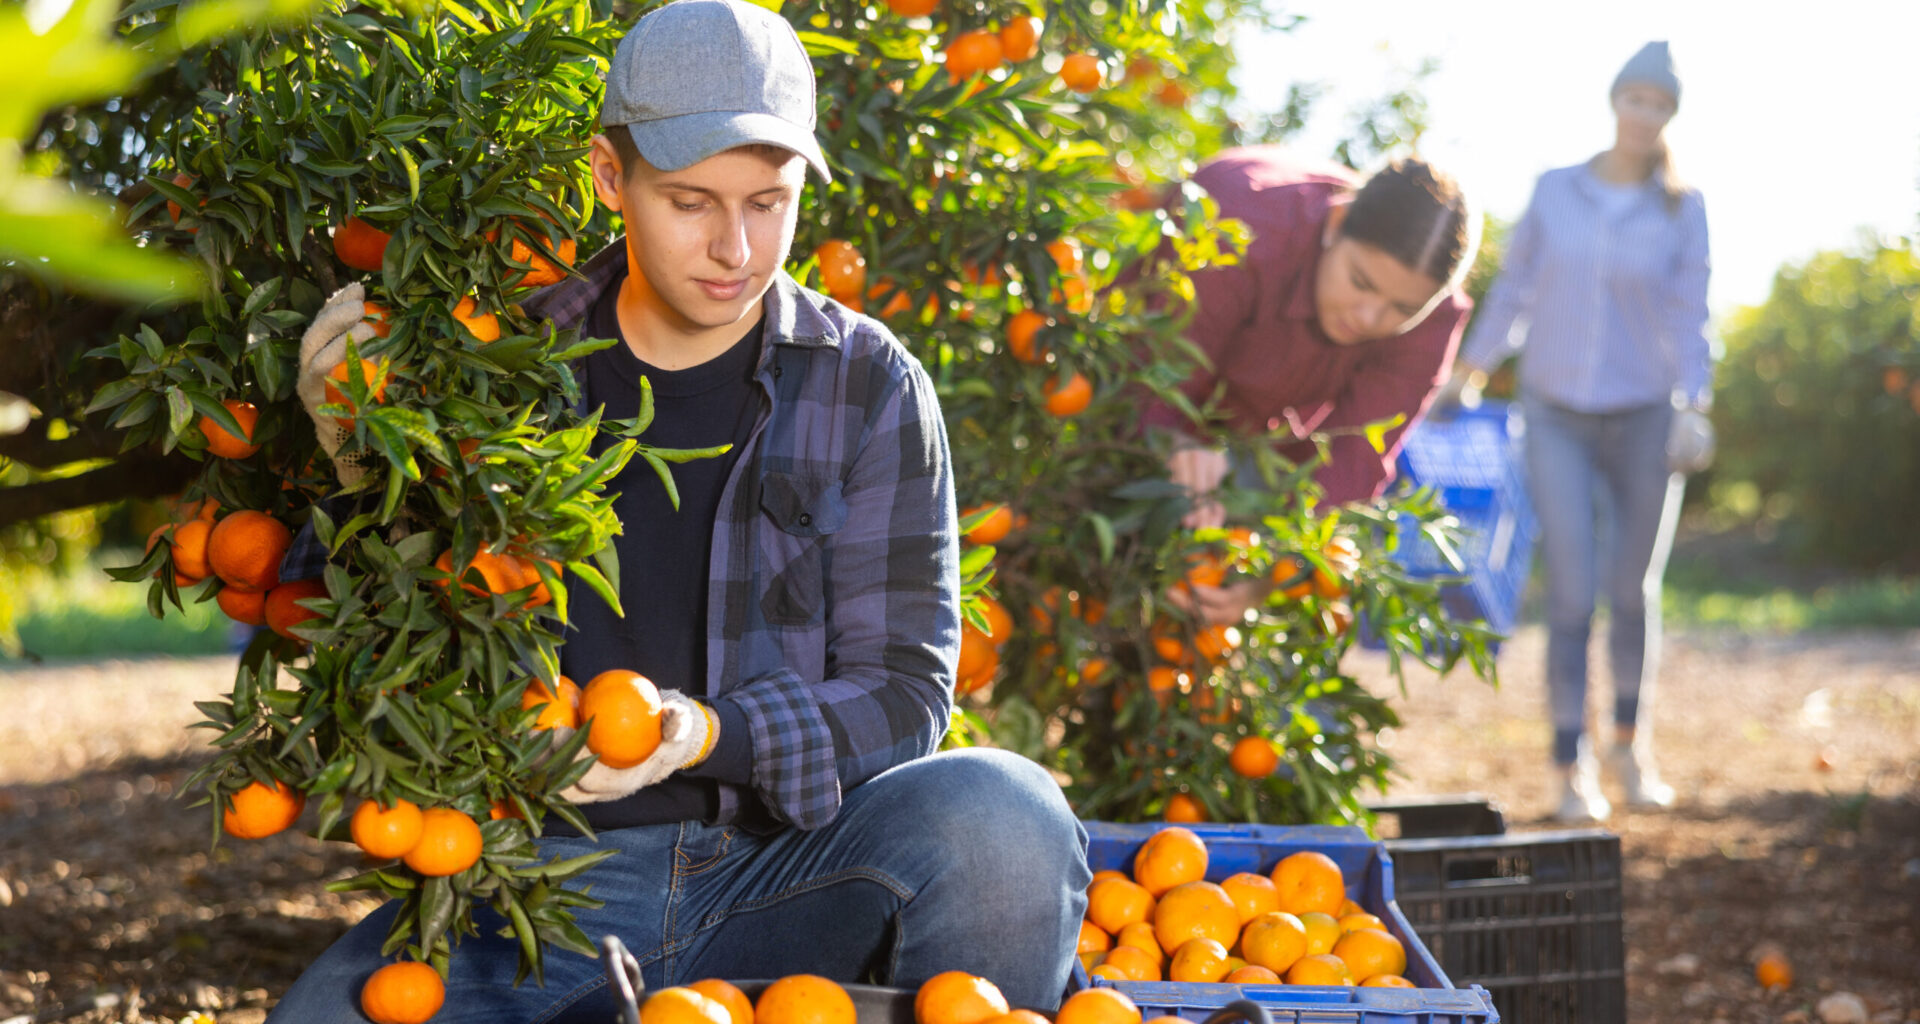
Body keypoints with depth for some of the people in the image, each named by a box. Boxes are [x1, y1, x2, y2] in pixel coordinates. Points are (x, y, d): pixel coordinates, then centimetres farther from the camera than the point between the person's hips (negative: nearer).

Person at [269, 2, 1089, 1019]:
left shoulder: (867, 384, 3)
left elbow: (904, 692, 0)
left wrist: (707, 736, -18)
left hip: (788, 863, 0)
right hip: (560, 870, 1)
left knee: (997, 811, -33)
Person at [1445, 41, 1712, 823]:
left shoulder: (1682, 209, -1)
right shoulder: (1555, 192, 2)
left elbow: (1688, 318, -2)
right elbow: (1515, 290, 11)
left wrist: (1693, 406, -14)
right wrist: (1466, 376, 11)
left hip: (1644, 419, 0)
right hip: (1557, 418, 0)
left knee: (1634, 591, 7)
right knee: (1572, 595, -9)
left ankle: (1632, 741, 30)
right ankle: (1573, 768, 0)